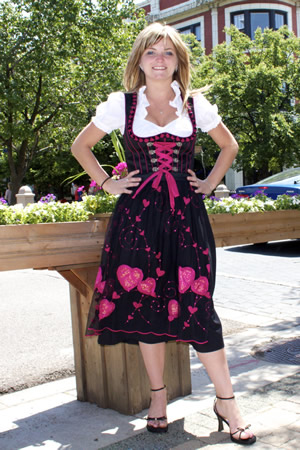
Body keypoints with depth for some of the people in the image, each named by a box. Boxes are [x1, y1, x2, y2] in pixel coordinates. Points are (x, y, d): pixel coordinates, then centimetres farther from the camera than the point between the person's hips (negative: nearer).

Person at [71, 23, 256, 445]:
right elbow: (81, 146, 14)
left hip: (186, 213, 0)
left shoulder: (196, 104, 8)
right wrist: (107, 183, 5)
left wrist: (210, 183, 10)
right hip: (139, 214, 0)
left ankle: (226, 401, 7)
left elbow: (230, 145, 21)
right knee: (146, 303, 2)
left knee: (197, 304, -5)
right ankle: (158, 396, 20)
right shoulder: (121, 104, 5)